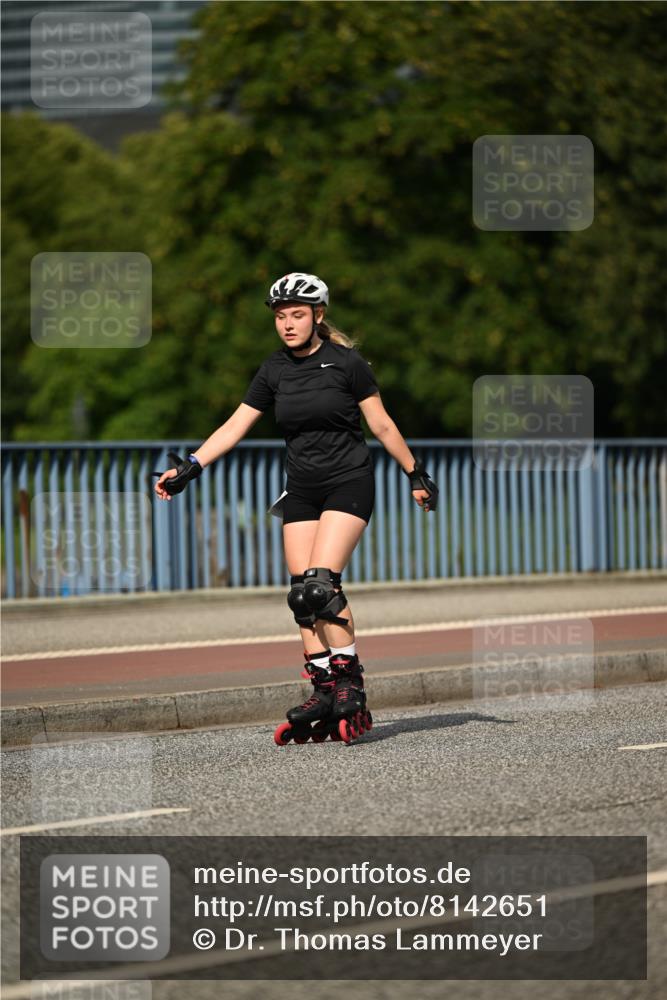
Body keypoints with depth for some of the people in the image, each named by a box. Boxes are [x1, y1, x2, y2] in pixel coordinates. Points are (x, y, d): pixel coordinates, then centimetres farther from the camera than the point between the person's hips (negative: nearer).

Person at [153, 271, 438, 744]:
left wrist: (417, 474, 3)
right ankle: (324, 693, 4)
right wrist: (188, 468, -5)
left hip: (349, 483, -5)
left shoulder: (346, 362, -7)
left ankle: (350, 685, -11)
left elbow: (382, 425, 0)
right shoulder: (275, 371, 5)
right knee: (302, 595, -2)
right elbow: (234, 427, 4)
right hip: (302, 490, 5)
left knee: (320, 586, -19)